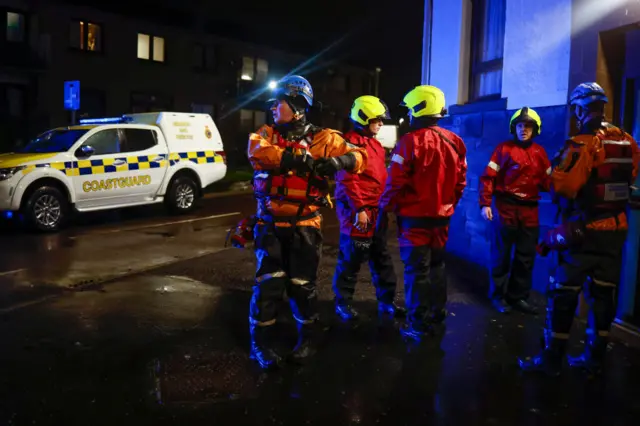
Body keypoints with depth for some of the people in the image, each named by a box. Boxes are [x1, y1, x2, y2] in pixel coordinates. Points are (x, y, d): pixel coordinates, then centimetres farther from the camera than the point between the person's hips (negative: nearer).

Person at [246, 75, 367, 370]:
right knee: (269, 283, -1)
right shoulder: (267, 134, 3)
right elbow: (256, 150, -20)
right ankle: (260, 343, 13)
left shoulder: (322, 139, -1)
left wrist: (338, 161, -26)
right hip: (270, 224, 1)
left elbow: (358, 158, -4)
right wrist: (296, 159, -31)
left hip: (304, 225, -1)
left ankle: (306, 338, 27)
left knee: (302, 285, 8)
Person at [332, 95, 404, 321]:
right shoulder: (350, 143, -12)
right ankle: (343, 302, 15)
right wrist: (359, 209, -20)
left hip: (376, 211, 9)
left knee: (381, 257, 13)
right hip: (357, 211, -9)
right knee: (351, 258, 1)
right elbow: (347, 180, -18)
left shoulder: (376, 145, 16)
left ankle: (386, 300, 23)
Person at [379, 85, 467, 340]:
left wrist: (385, 209, -5)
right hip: (441, 216, 7)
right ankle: (437, 317, 30)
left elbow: (396, 181, -16)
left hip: (415, 217, -6)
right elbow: (460, 181, 9)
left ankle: (418, 326, 6)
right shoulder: (454, 142, 4)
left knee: (416, 271, 0)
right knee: (436, 266, 19)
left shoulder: (411, 141, -17)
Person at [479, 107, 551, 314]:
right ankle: (498, 295, 18)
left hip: (530, 210, 5)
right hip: (506, 208, -5)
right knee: (502, 254, 4)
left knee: (526, 256, 10)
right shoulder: (504, 148, -2)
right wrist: (485, 204, -14)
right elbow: (488, 177, -6)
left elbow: (547, 180, 12)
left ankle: (518, 296, 22)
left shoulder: (540, 152, 11)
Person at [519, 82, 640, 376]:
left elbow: (560, 187, -22)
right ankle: (595, 357, 22)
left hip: (584, 231, -7)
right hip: (616, 229, 7)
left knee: (563, 294, 1)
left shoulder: (582, 144, -17)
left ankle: (551, 359, 6)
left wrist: (558, 165, -5)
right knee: (603, 293, 13)